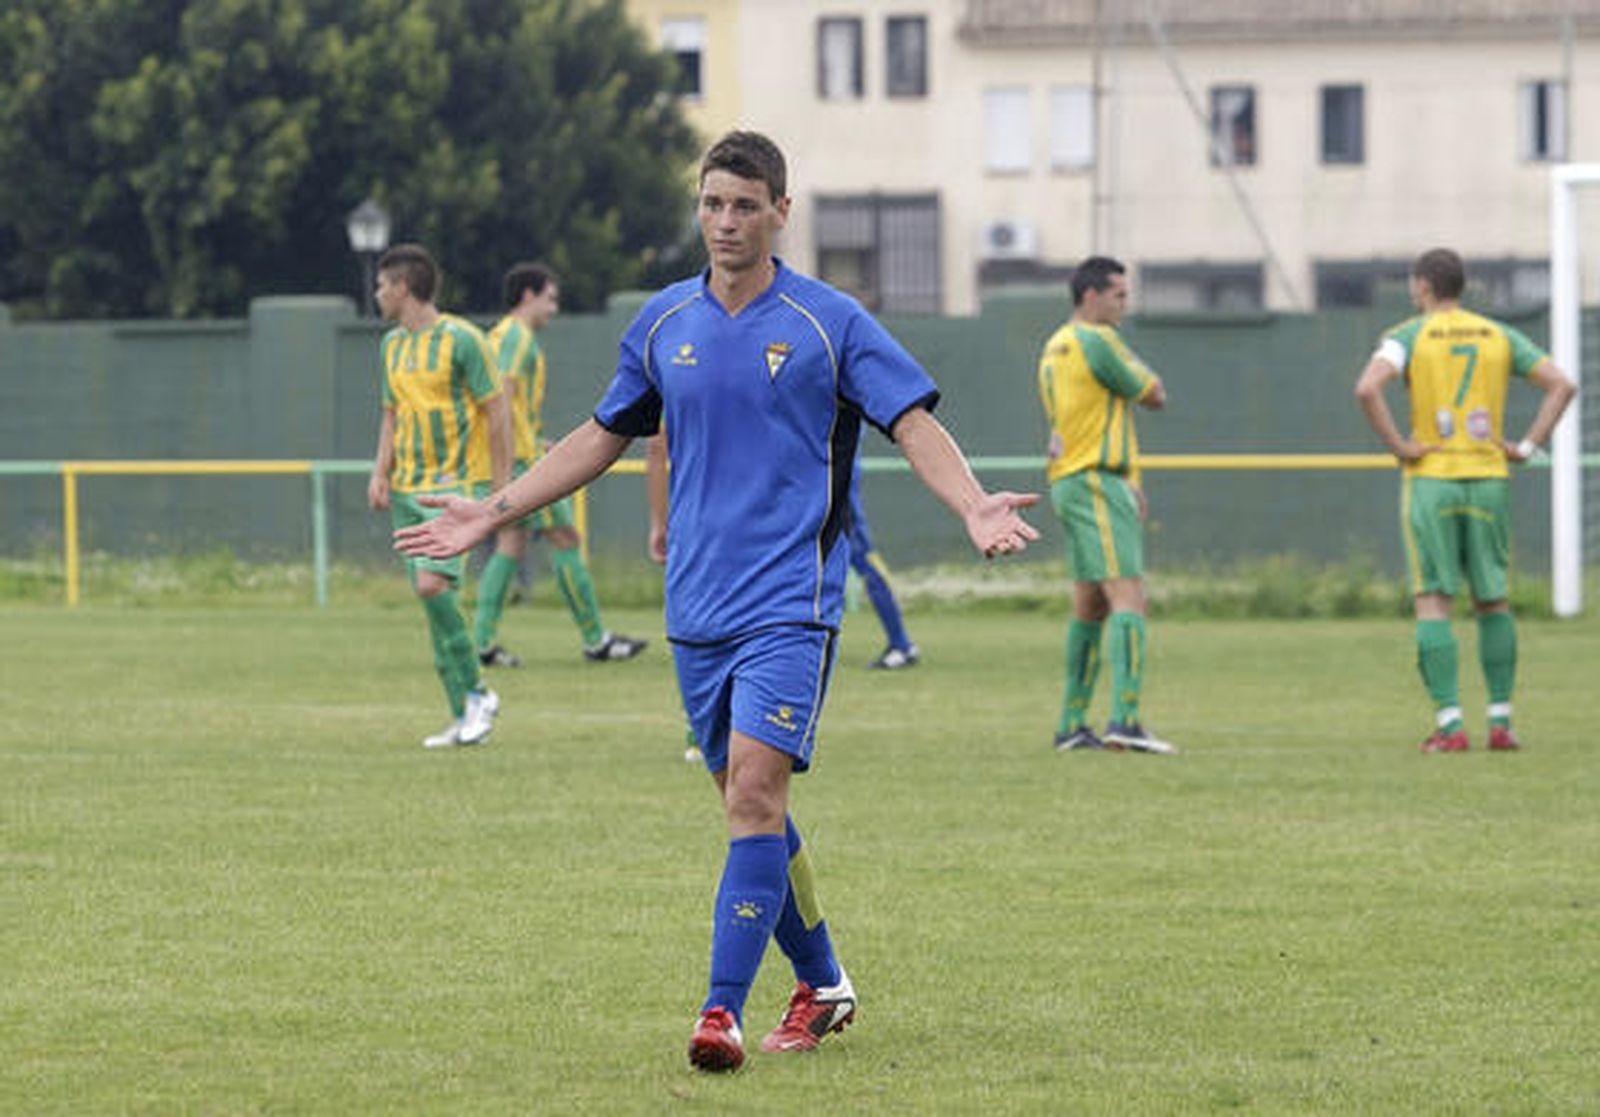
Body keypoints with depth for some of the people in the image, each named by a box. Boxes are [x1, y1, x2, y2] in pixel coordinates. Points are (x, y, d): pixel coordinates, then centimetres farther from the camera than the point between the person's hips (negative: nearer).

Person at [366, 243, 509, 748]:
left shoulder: (460, 339, -8)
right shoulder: (392, 345, 14)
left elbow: (496, 410, -6)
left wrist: (504, 487, -8)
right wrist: (381, 472, 9)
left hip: (451, 484, -7)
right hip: (406, 489, 8)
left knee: (432, 584, -21)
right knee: (429, 596, 4)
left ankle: (477, 693, -8)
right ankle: (464, 716, 7)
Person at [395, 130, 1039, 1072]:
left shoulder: (829, 322, -4)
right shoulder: (665, 324, 10)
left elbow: (916, 425, -7)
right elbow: (606, 434, 21)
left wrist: (974, 507, -26)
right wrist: (493, 515, 20)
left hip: (791, 604, -5)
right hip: (698, 606, 5)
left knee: (755, 790, -17)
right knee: (748, 802, 10)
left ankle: (724, 1011, -20)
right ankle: (822, 985, 26)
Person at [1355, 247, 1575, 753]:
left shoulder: (1409, 337, -2)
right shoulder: (1499, 337, 9)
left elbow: (1367, 389, -19)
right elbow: (1562, 385, 4)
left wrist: (1399, 446, -11)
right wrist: (1527, 446, 3)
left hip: (1430, 479, -3)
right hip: (1489, 478, 3)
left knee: (1433, 602, -2)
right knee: (1493, 600, 12)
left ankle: (1449, 725, -10)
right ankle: (1500, 721, 10)